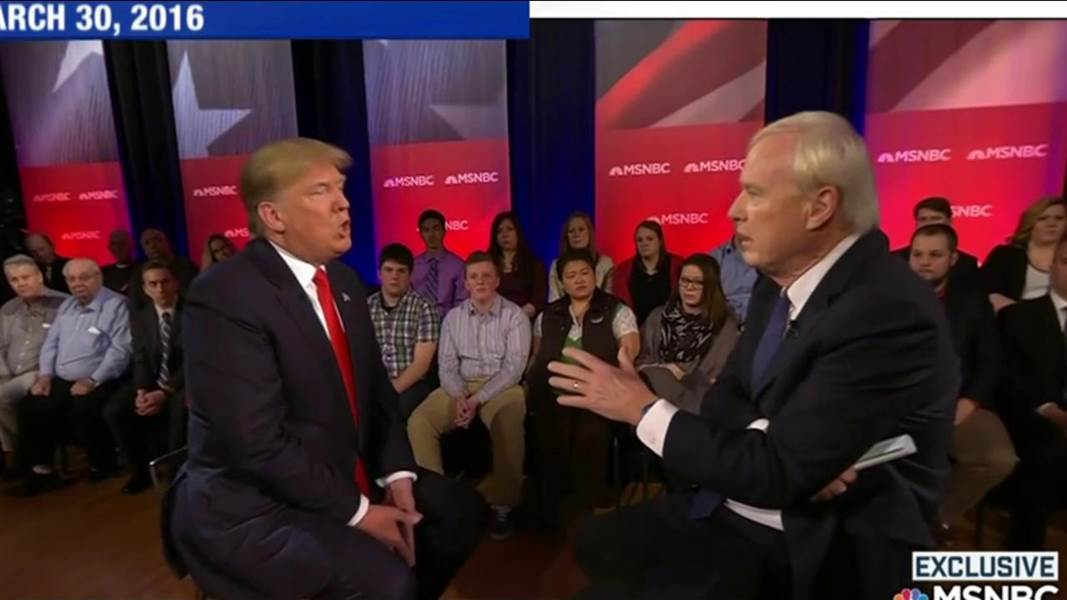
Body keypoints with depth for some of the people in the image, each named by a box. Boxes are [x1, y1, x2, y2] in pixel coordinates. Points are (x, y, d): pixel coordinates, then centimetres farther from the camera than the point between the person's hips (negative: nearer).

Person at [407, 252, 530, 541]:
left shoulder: (514, 315, -2)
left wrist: (478, 399, -18)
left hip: (501, 386, -3)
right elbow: (446, 365, 5)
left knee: (508, 424, -36)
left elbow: (513, 367, -9)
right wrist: (460, 397, -15)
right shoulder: (453, 317, 9)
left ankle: (503, 504, -20)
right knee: (418, 422, -20)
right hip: (460, 386, 4)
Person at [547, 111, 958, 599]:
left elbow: (774, 474, -25)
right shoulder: (780, 278, 2)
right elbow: (725, 397, 4)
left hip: (816, 549, -7)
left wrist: (644, 409, -16)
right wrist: (776, 445, -18)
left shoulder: (889, 314, -25)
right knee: (597, 544, 4)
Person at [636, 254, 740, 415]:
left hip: (696, 405, -2)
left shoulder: (726, 325, 3)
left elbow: (721, 380, 1)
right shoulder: (659, 316, 11)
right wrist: (663, 370, -6)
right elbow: (639, 359, 10)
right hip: (655, 395, 3)